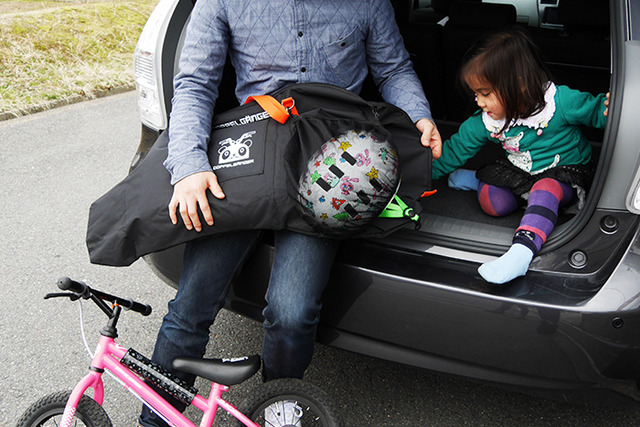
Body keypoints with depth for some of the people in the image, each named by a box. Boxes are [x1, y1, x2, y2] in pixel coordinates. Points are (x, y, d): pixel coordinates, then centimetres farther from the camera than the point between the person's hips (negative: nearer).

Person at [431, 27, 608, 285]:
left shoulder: (561, 102, -21)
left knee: (544, 190, -37)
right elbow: (454, 149, -1)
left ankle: (522, 251, -51)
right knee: (493, 204, -19)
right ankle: (479, 180, 14)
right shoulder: (485, 122, -8)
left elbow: (595, 111, -10)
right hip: (520, 171, 4)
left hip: (565, 172, -4)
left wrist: (608, 106, -35)